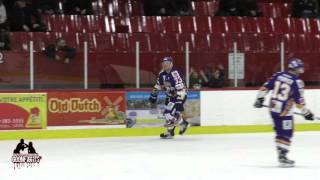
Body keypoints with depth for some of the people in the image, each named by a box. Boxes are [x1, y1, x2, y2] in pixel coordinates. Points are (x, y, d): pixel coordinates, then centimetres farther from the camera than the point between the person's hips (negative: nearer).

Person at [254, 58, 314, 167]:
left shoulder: (278, 75, 5)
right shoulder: (297, 82, -11)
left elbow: (265, 87, 5)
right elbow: (299, 101, -11)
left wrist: (260, 99, 16)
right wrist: (306, 113, -1)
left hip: (273, 108, 7)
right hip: (284, 112, -7)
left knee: (280, 132, 16)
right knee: (287, 134, -1)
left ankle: (281, 155, 19)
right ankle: (282, 156, -8)